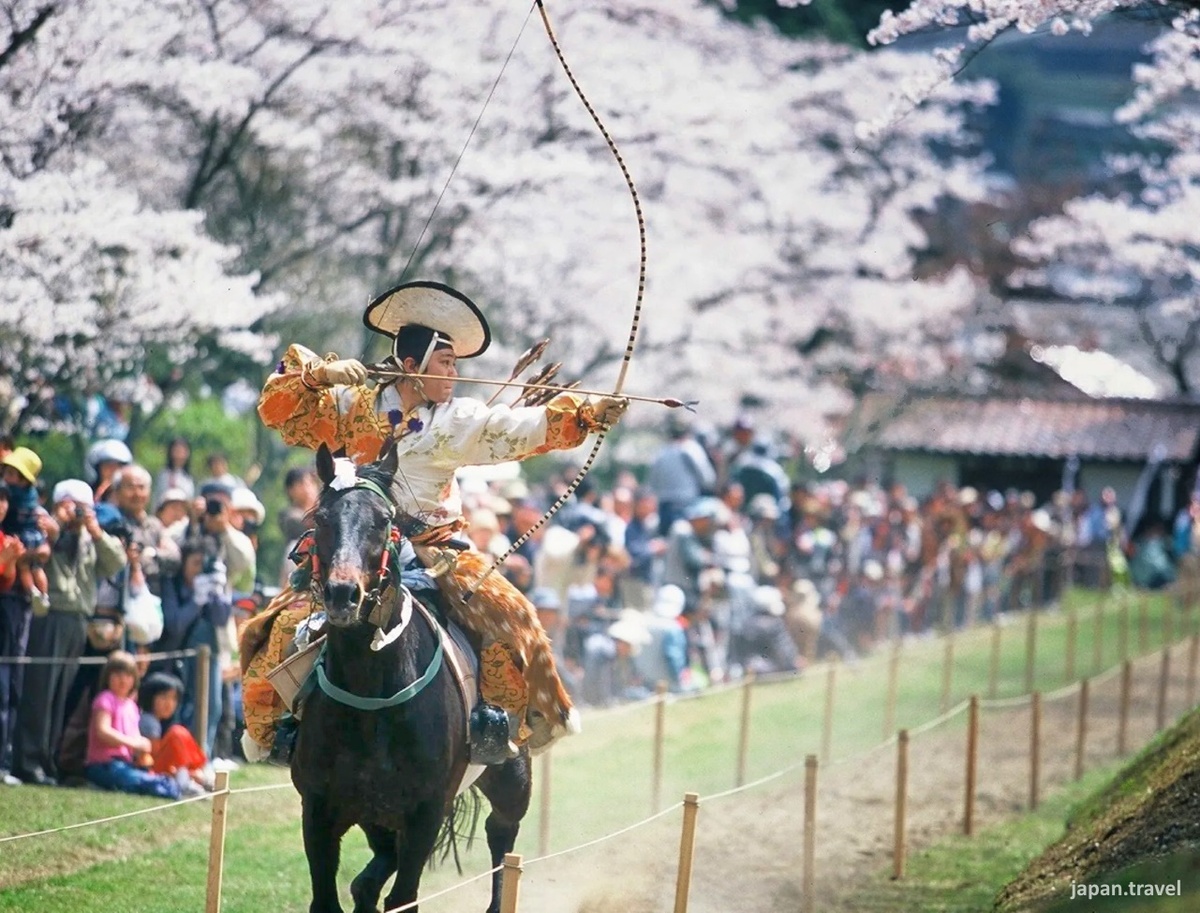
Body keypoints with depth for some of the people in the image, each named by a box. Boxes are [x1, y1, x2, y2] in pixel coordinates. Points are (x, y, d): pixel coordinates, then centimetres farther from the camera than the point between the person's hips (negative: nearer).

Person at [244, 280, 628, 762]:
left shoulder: (457, 422, 5)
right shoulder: (354, 408, 2)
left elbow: (529, 427, -5)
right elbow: (279, 408, -2)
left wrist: (587, 412, -18)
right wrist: (321, 373, -18)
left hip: (434, 550, 1)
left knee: (509, 615, -15)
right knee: (286, 627, -16)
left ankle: (506, 723, 3)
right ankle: (266, 723, 8)